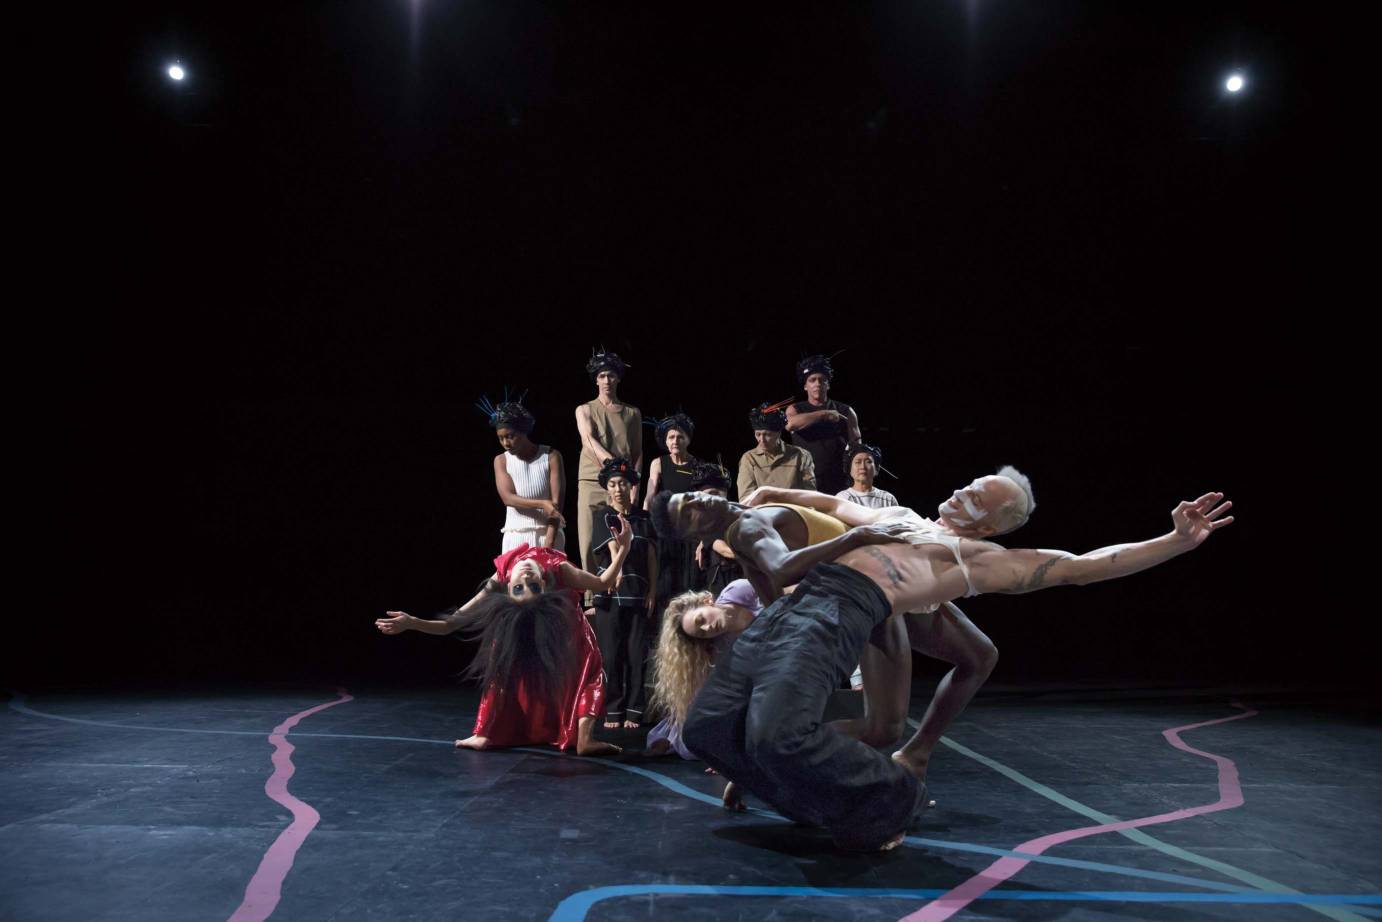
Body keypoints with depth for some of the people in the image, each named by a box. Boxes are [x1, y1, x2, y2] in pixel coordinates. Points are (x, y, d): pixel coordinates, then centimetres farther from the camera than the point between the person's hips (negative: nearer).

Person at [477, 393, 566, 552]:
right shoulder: (501, 461, 5)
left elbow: (556, 502, -9)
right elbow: (508, 498, -8)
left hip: (549, 534, -1)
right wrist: (542, 504, -23)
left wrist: (548, 544, -18)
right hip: (516, 537, 2)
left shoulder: (551, 456, -3)